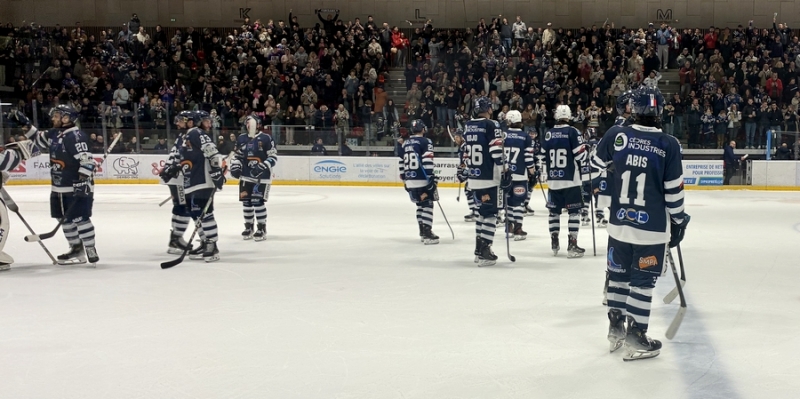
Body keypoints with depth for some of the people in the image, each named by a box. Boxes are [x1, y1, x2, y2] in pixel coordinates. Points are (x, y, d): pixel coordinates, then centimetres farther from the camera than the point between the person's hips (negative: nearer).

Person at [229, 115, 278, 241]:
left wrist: (264, 166, -22)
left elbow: (273, 156, -8)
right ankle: (248, 227, 22)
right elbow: (237, 155, 17)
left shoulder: (266, 138, -7)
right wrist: (234, 167, 1)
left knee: (258, 202, -11)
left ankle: (261, 228, 1)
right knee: (246, 202, 7)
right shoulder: (241, 138, 8)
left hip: (262, 176, -5)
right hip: (246, 175, 5)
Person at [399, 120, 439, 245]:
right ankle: (427, 233, -13)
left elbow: (402, 163, 18)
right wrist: (431, 179, -16)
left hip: (410, 180, 7)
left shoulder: (405, 143, 14)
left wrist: (404, 180, 26)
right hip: (423, 179, -7)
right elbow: (427, 162, -16)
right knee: (428, 205, -5)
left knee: (420, 204, 19)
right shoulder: (425, 142, -7)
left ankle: (423, 232, 22)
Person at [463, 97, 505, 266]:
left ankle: (479, 249, 22)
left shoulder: (468, 125, 9)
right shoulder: (492, 125, -12)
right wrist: (503, 172, -10)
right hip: (489, 178, -7)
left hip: (474, 177, 7)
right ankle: (484, 252, -9)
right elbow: (496, 152, -16)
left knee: (482, 211, 19)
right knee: (491, 213, -3)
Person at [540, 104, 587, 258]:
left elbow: (543, 157, 11)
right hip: (570, 179, -4)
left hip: (553, 180, 4)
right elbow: (580, 155, -12)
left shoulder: (548, 134, 4)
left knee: (554, 210, 13)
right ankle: (572, 245, -5)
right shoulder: (572, 132, -9)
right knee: (574, 211, 0)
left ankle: (554, 243, 17)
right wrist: (585, 150, 10)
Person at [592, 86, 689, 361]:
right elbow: (673, 191, -7)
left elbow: (596, 167, 8)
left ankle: (616, 329, 27)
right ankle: (635, 339, 7)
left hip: (619, 224, 3)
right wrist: (679, 221, 5)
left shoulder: (616, 135, -5)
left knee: (618, 275, 17)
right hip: (652, 228, -3)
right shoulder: (668, 145, -11)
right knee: (643, 281, 5)